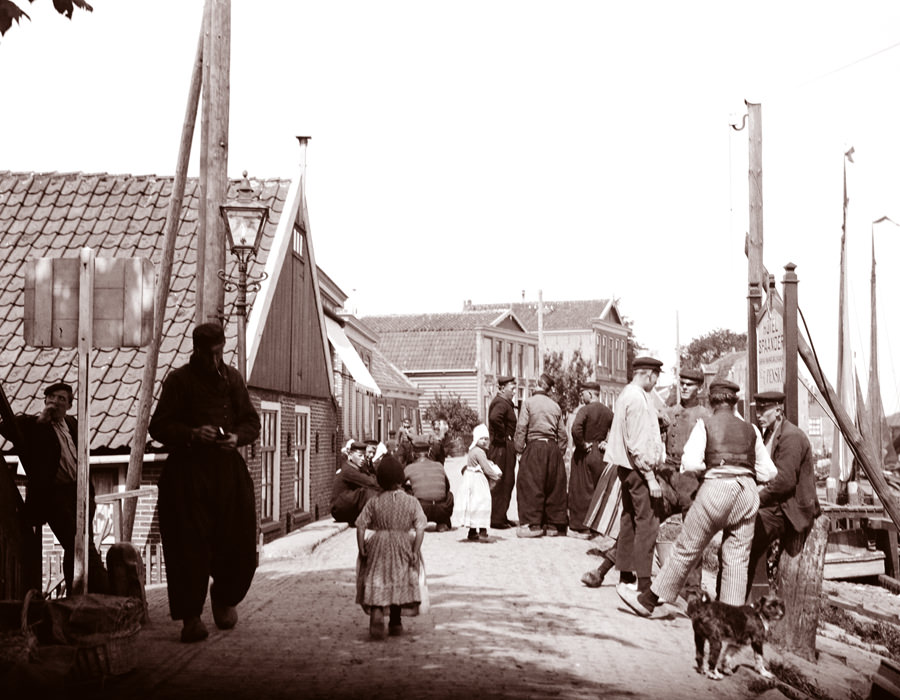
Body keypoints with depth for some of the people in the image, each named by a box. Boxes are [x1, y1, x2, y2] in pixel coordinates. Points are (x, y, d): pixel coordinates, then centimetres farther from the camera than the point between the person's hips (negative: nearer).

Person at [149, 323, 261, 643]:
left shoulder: (232, 377, 12)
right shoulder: (179, 380, 1)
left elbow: (252, 422, 14)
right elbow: (158, 427, -3)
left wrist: (237, 437, -8)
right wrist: (192, 434, -19)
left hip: (228, 471, 3)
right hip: (187, 472, -3)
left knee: (239, 544, 3)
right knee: (190, 546, -5)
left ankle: (224, 597, 29)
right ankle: (191, 617, 1)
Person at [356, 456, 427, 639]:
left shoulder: (374, 502, -1)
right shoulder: (411, 502, -3)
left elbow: (361, 527, -3)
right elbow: (420, 529, -9)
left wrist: (362, 550, 2)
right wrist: (415, 552, -6)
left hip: (379, 545, -1)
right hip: (403, 546, 1)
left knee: (377, 583, 2)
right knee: (400, 583, 16)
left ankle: (377, 612, -25)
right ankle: (395, 623, 25)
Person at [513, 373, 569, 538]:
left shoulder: (529, 402, -2)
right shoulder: (555, 406, 10)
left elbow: (521, 428, -7)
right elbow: (562, 433, 12)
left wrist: (519, 450, -1)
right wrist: (560, 452, 19)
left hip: (534, 446, -4)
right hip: (553, 448, 4)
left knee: (531, 486, 0)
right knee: (554, 486, 9)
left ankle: (533, 524, -4)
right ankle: (553, 525, 13)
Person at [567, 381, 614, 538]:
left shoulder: (585, 410, -12)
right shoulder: (608, 412, 6)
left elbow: (576, 429, -28)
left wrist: (581, 444, -14)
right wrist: (607, 443, 3)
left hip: (585, 454, -6)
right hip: (602, 455, 6)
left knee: (581, 491, 1)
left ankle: (581, 527, 2)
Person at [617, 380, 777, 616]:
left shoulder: (705, 424, 5)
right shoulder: (750, 430, 15)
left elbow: (690, 463, -7)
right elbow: (766, 472, 14)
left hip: (716, 488, -3)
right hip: (747, 491, 4)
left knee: (687, 549, 5)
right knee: (737, 559, 6)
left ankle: (648, 601, 15)